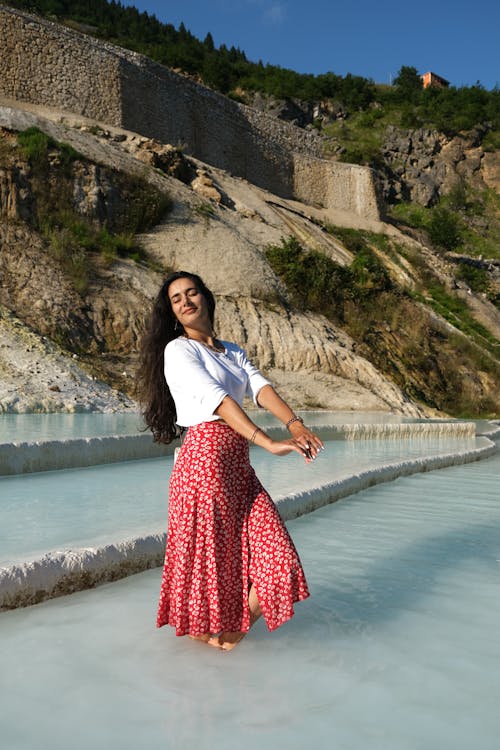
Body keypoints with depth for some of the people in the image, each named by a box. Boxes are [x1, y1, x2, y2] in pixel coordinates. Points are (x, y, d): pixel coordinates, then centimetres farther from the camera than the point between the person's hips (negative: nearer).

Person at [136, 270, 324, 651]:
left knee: (271, 550, 4)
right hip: (204, 458, -6)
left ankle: (235, 623, 26)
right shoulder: (178, 350, -5)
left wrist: (295, 423, -19)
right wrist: (267, 442, -27)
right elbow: (215, 398, -18)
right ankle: (205, 627, 29)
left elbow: (260, 387, -1)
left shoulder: (233, 351, 17)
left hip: (239, 465, 7)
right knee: (212, 552, 4)